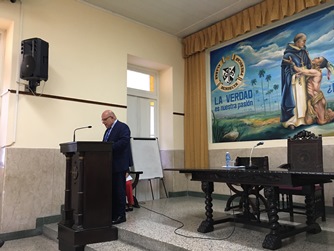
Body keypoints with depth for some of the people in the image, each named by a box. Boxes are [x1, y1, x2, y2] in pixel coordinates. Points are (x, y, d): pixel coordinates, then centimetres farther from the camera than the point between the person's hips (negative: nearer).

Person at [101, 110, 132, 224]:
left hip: (119, 165, -9)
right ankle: (112, 214, 20)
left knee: (119, 190, -2)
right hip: (110, 165, 9)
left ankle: (120, 216, 8)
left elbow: (124, 141, -23)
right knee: (111, 190, 12)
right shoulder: (108, 130, 21)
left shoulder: (122, 127, -8)